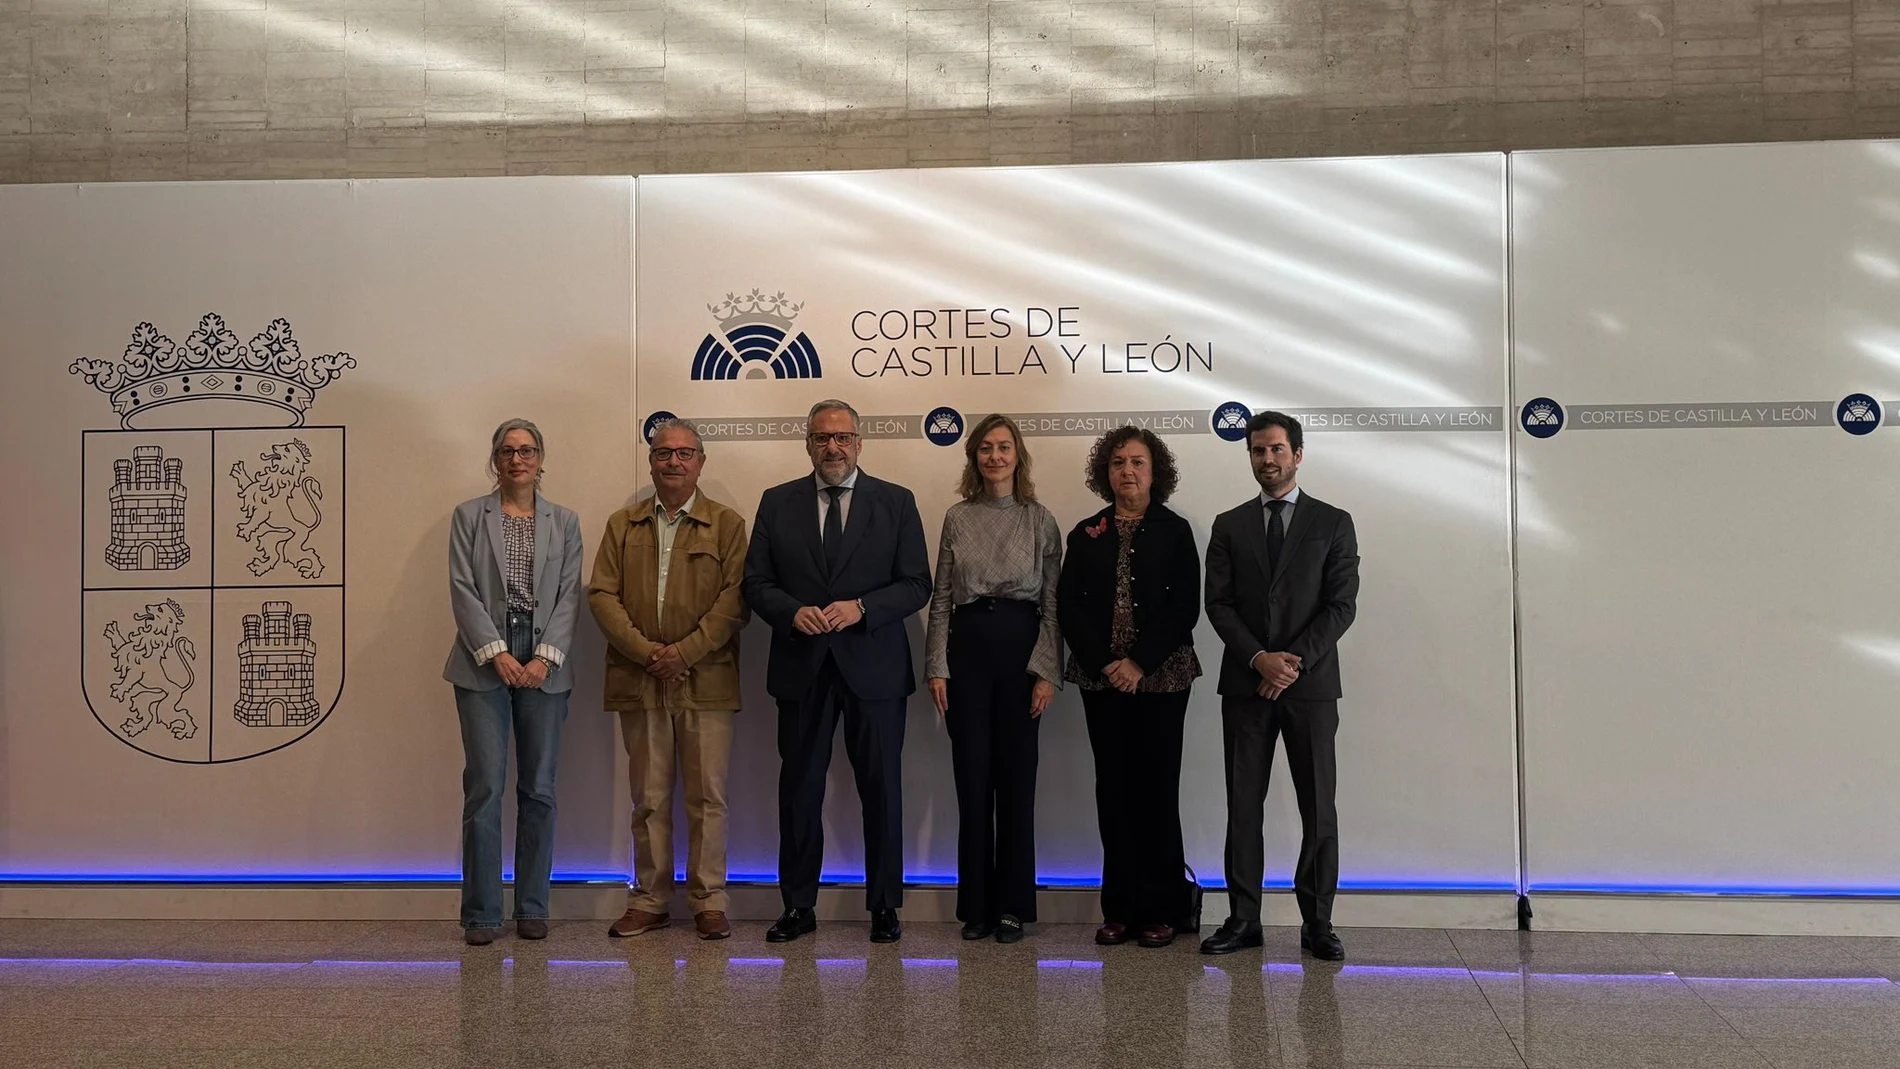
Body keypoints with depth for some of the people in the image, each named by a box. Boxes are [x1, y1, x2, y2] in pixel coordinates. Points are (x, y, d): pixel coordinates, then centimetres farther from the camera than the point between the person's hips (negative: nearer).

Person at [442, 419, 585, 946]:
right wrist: (496, 654, -12)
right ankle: (482, 913, 3)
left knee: (539, 789, 4)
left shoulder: (564, 522, 12)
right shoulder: (468, 516, 8)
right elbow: (462, 590, -1)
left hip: (544, 666, 2)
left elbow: (569, 595, 4)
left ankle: (532, 908, 13)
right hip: (483, 664, -1)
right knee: (485, 787, -5)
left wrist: (545, 657, -9)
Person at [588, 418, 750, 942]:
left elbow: (735, 600, -4)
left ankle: (708, 901, 10)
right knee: (648, 798, 8)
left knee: (708, 796, 1)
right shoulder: (622, 525, 13)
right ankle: (649, 899, 17)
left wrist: (685, 651, -13)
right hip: (638, 680, 2)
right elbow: (602, 594, 4)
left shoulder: (727, 524, 5)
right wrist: (645, 651, -10)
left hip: (705, 680, -2)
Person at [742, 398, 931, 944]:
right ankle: (798, 905, 18)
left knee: (882, 789, 5)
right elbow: (756, 583, 6)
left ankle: (884, 906, 17)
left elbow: (916, 585, 0)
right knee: (799, 789, 6)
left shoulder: (896, 502, 4)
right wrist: (793, 612, -14)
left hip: (874, 667, -1)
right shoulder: (777, 503, 8)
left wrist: (861, 607, -15)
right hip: (801, 668, 1)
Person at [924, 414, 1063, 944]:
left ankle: (1012, 905, 13)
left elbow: (1052, 602, 2)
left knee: (1017, 777, 2)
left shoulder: (1040, 519, 4)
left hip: (1020, 646, -1)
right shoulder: (957, 518, 8)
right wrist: (937, 667, 0)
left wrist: (1047, 671, -6)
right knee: (972, 777, 4)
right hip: (966, 646, 1)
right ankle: (975, 905, 14)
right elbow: (941, 597, 7)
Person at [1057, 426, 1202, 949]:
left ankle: (1161, 910, 7)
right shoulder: (1086, 535, 11)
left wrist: (1141, 664, -12)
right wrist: (1105, 662, -8)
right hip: (1101, 679, 3)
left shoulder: (1175, 531, 3)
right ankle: (1119, 909, 10)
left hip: (1161, 677, -2)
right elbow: (1067, 606, 4)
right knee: (1113, 788, 4)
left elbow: (1185, 607, -4)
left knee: (1157, 788, -1)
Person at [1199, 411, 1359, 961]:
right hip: (1245, 684, 2)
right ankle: (1244, 918, 10)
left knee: (1319, 808, 1)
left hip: (1311, 683, -1)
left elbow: (1340, 605, -2)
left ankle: (1317, 922, 9)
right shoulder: (1229, 525, 11)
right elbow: (1219, 604, 3)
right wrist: (1259, 659, -11)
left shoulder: (1333, 523, 6)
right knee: (1243, 805, 3)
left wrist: (1295, 661, -13)